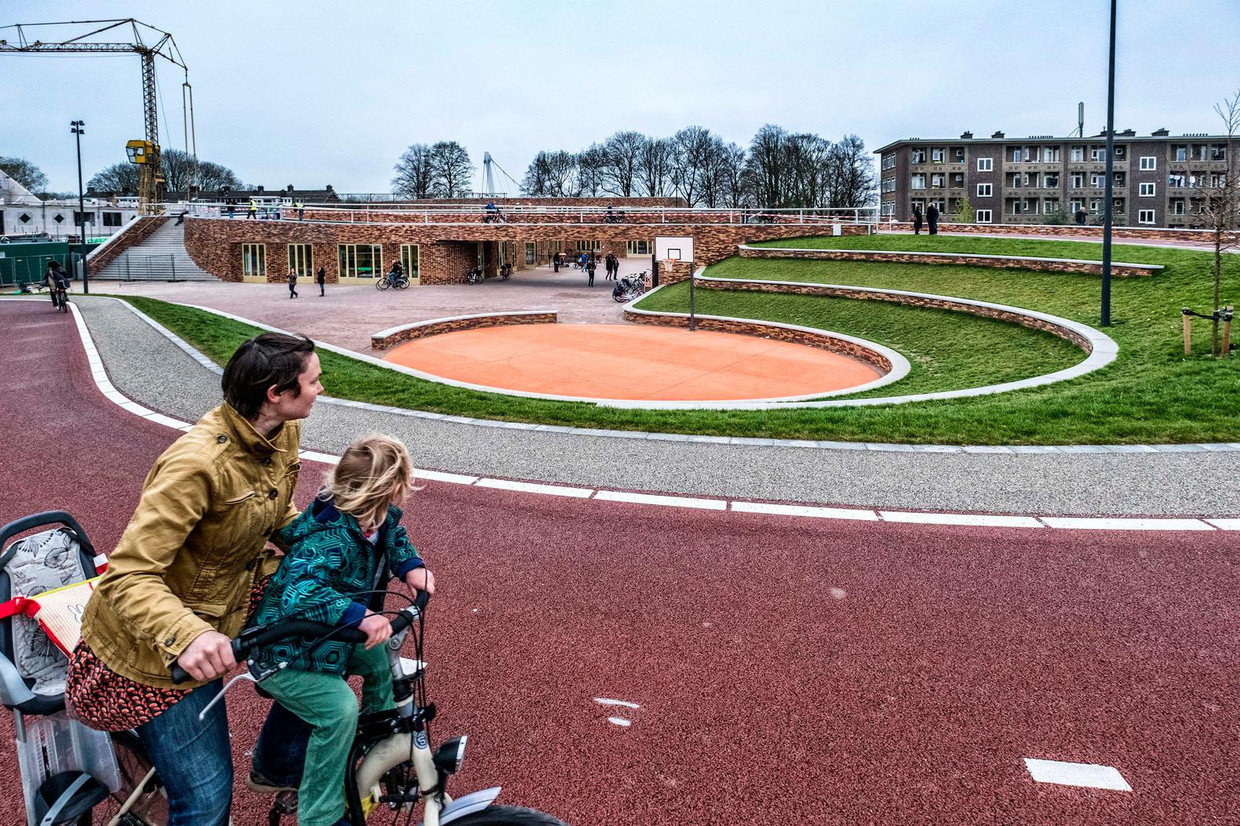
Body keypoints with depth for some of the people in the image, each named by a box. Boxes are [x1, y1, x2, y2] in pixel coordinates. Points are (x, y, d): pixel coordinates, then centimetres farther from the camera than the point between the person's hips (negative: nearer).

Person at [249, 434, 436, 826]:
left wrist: (410, 566, -7)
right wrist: (359, 615, -58)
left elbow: (393, 535, 12)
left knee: (383, 659, 10)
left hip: (328, 640, 9)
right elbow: (301, 591, -49)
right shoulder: (327, 537, -35)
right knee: (340, 707, -26)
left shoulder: (378, 515, -10)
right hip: (284, 656, -9)